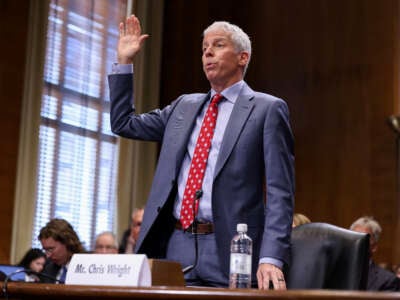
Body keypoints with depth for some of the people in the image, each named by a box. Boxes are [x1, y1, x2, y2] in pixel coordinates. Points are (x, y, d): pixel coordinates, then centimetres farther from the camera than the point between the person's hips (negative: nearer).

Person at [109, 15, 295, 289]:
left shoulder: (268, 109, -1)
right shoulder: (184, 106, 17)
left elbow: (279, 193, -7)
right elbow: (124, 123, 25)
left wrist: (271, 258, -18)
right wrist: (124, 61, 18)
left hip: (227, 254, -5)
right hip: (174, 246, 5)